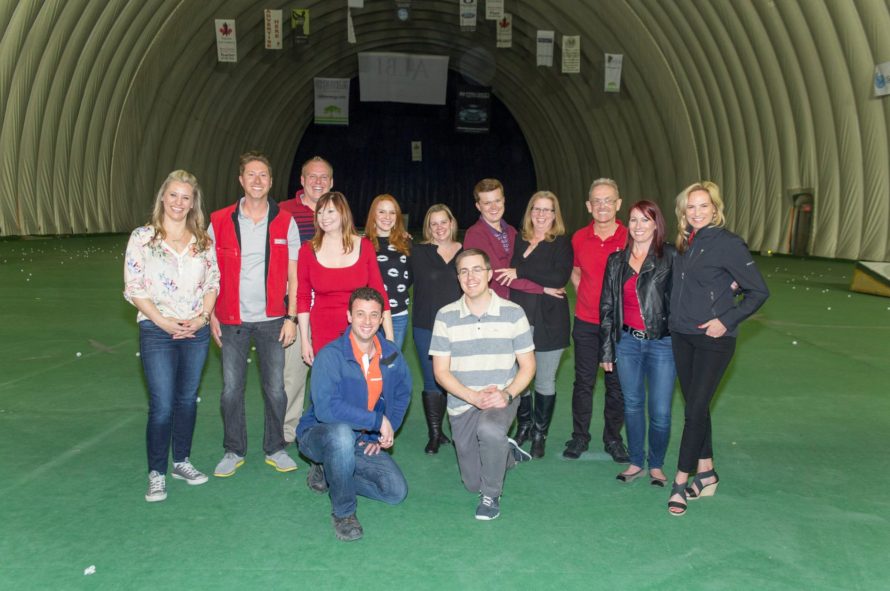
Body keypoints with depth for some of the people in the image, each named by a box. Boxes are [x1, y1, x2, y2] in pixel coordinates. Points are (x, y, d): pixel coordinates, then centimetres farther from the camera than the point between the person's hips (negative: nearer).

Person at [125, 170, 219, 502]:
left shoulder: (203, 241, 6)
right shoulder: (142, 238, -3)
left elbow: (213, 283, 7)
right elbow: (134, 288, -5)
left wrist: (201, 317, -8)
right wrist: (164, 322, -14)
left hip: (196, 331, 3)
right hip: (157, 331, -3)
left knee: (187, 399, 13)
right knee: (162, 406, -4)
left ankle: (181, 462, 27)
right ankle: (156, 474, 10)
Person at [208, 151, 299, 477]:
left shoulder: (285, 222, 2)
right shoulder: (220, 221, 2)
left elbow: (293, 274, 2)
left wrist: (291, 317, -3)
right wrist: (212, 315, 0)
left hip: (272, 319, 0)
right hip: (232, 320, 0)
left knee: (276, 389, 4)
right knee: (231, 390, 5)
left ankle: (275, 449, 22)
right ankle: (234, 451, 22)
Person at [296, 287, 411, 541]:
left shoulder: (391, 355, -5)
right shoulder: (330, 355, -22)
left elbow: (402, 395, 11)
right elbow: (326, 408, -33)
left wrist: (384, 434, -2)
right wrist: (378, 421, -30)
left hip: (364, 442, 5)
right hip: (318, 435, -5)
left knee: (397, 492, -7)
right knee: (342, 433, -40)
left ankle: (328, 474, 13)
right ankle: (343, 512, -17)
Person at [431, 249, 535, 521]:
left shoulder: (513, 313, -5)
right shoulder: (446, 316, -5)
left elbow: (527, 366, -1)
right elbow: (441, 371, -5)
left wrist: (507, 394, -20)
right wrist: (474, 397, -19)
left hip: (502, 399, -2)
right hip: (462, 404, 2)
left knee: (489, 429, -38)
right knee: (473, 484, 11)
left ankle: (492, 496, -10)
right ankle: (506, 453, 44)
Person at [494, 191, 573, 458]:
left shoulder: (562, 243, 1)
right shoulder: (518, 240, 13)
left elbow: (560, 277, -14)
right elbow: (506, 275, 8)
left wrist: (520, 272, -13)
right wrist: (542, 287, -2)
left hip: (549, 321, -3)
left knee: (545, 380, 2)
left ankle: (540, 434, 18)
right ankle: (523, 426, 23)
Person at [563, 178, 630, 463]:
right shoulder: (579, 238, 0)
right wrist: (589, 297, 7)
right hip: (586, 323, 1)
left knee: (617, 384, 9)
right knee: (584, 382, 9)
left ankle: (613, 439, 27)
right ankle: (579, 437, 24)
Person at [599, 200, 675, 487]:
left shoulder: (670, 257, -4)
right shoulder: (616, 260, 7)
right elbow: (607, 305, 10)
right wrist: (606, 348, 9)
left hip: (662, 342, -3)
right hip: (627, 341, 4)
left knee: (660, 412, 0)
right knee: (632, 405, 13)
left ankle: (656, 465, 22)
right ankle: (636, 463, 29)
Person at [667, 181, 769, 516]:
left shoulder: (727, 244, -11)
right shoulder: (684, 243, 7)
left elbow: (759, 291, -8)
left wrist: (727, 320, -14)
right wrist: (677, 319, 2)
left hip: (713, 340, -6)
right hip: (681, 336, 6)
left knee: (696, 409, -5)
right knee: (695, 406, 13)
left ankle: (681, 481, 5)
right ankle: (706, 472, 27)